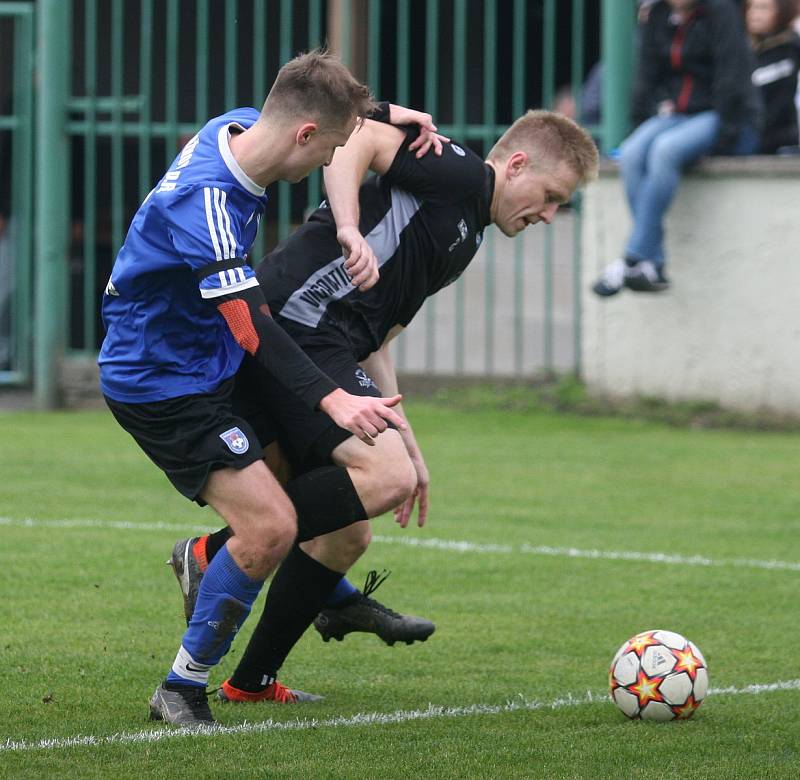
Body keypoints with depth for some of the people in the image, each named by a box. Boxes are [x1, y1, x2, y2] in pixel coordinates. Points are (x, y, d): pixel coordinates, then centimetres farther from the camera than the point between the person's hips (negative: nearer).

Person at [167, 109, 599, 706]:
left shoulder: (466, 239, 26)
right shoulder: (459, 175, -1)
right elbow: (353, 139, -15)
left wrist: (406, 443, 22)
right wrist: (348, 230, -29)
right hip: (293, 327, -10)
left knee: (348, 535, 11)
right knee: (387, 476, -24)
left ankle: (252, 683, 19)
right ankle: (217, 554, -15)